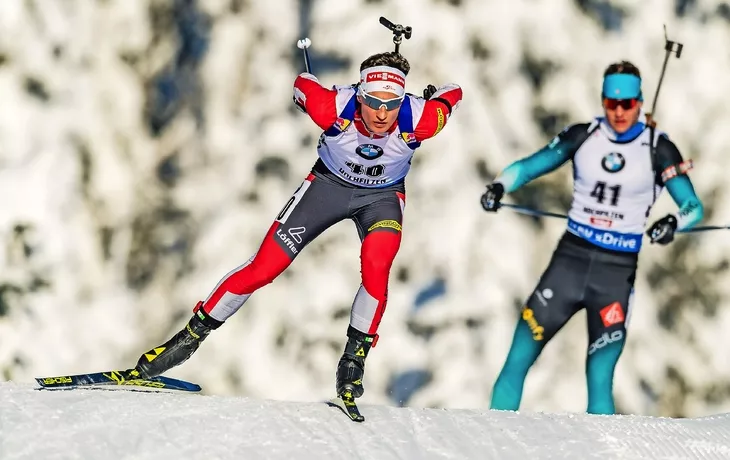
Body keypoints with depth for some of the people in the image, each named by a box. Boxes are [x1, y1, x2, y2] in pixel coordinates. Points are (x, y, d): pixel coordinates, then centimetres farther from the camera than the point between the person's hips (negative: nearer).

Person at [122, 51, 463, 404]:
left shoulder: (417, 120, -35)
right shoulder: (335, 108, -36)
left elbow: (452, 95, -14)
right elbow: (303, 85, -13)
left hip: (382, 196, 0)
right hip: (328, 184, 0)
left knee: (376, 266, -30)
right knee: (262, 269, -4)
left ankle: (354, 356, -14)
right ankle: (191, 335, 11)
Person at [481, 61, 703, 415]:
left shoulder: (658, 149, -3)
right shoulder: (583, 136, 2)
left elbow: (693, 207, -4)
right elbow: (529, 166, 7)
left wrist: (674, 222, -26)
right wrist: (500, 186, -14)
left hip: (617, 271, -2)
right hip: (570, 259, 2)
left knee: (600, 382, -7)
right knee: (517, 363, -2)